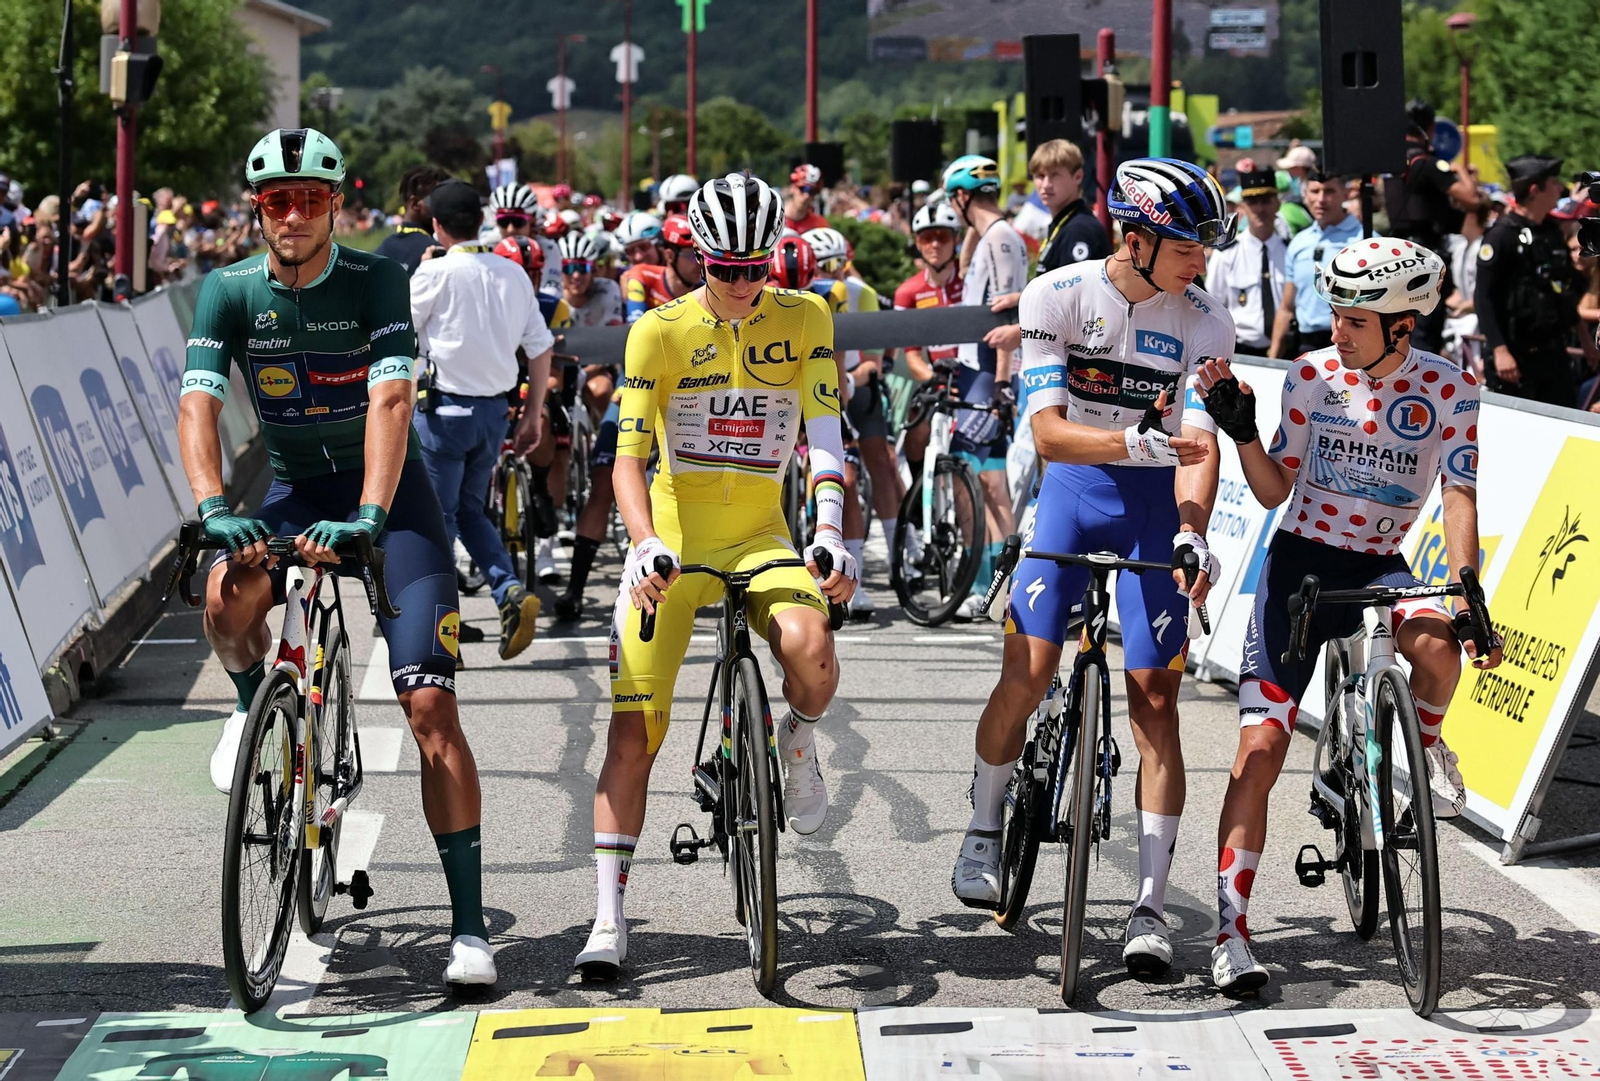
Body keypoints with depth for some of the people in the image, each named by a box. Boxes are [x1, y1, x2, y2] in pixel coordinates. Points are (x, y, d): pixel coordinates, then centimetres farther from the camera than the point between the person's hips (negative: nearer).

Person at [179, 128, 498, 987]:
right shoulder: (230, 293, -8)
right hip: (294, 489, 2)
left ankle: (470, 925, -11)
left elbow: (390, 401, -26)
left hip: (388, 490, -2)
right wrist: (214, 509, -36)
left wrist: (369, 517, -40)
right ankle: (253, 704, 5)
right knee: (230, 599, -32)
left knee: (429, 702, -13)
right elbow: (198, 404, -19)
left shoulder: (376, 281, -15)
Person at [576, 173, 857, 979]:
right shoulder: (660, 331, -5)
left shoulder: (805, 320, -1)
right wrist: (645, 544, -29)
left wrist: (831, 532, -24)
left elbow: (824, 431, -9)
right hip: (670, 546, 0)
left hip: (760, 540, 0)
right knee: (634, 731, -5)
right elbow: (629, 455, -12)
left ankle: (798, 740, 5)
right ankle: (608, 919, 2)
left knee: (811, 648, -31)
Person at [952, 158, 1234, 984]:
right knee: (1028, 670, -12)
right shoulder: (1057, 296, -13)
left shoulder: (1204, 322, -10)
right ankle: (983, 830, 14)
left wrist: (1192, 530, -34)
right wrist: (1141, 441, -37)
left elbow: (1199, 442, -17)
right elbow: (1048, 431, -21)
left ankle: (1151, 906, -3)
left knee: (1154, 695, -5)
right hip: (1072, 487, 0)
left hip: (1155, 503, 0)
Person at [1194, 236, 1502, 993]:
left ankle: (1426, 744, 0)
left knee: (1437, 648, -36)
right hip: (1301, 560, 0)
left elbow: (1459, 496, -12)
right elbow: (1274, 491, -1)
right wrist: (1240, 430, -18)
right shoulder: (1312, 375, -4)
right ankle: (1232, 934, -8)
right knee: (1260, 745, -11)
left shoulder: (1449, 389, -7)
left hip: (1379, 566, 0)